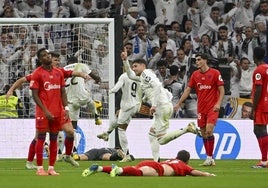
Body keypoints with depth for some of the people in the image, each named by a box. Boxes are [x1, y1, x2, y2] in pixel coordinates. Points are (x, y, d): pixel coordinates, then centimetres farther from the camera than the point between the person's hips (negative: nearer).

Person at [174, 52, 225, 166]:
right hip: (201, 108, 5)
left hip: (212, 107, -5)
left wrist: (218, 103, -17)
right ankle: (210, 159, 12)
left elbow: (221, 90, -4)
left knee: (209, 130, -18)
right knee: (203, 133, 5)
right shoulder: (195, 75, 9)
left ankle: (210, 157, -12)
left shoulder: (215, 73, -4)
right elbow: (188, 90, 13)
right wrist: (179, 103, 7)